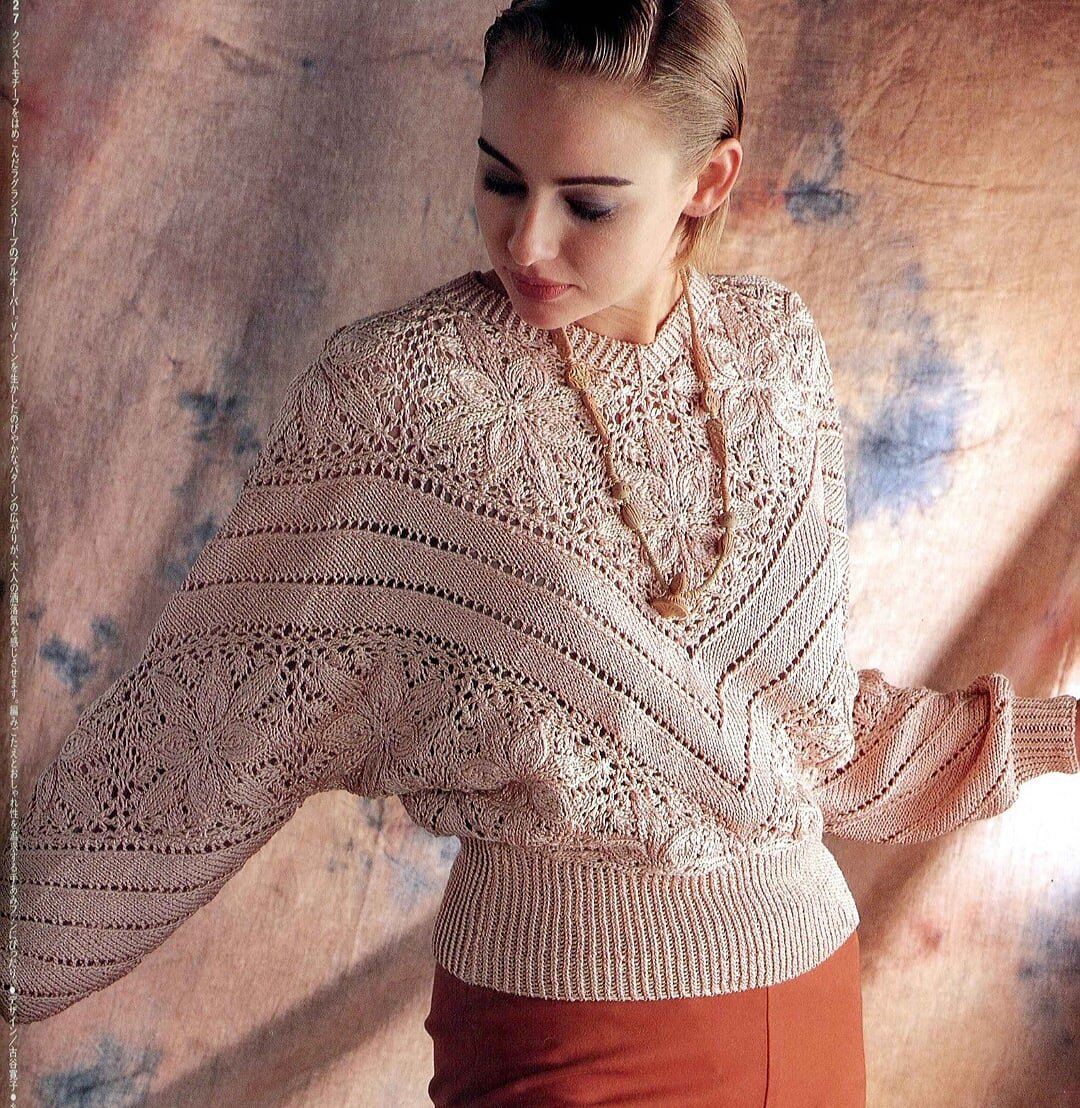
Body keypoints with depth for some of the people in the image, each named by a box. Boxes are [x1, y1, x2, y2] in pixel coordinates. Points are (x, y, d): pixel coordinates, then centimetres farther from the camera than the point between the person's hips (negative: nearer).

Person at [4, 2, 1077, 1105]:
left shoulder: (774, 346, -3)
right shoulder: (392, 390, -16)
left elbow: (809, 702, 7)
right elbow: (203, 723, -12)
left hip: (812, 980, 5)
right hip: (566, 1016, -4)